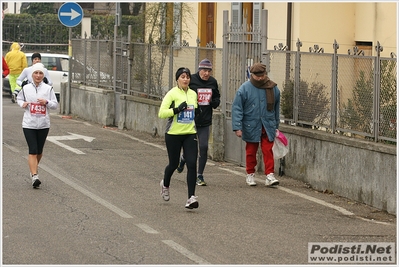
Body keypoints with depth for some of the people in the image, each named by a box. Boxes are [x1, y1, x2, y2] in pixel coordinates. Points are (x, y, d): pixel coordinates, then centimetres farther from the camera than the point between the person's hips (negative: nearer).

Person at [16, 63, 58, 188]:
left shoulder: (48, 89, 1)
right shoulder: (26, 88, 2)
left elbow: (55, 105, 3)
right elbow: (19, 98, 18)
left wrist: (47, 102, -16)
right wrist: (22, 104, -3)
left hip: (43, 124, 1)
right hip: (29, 124, -1)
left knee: (39, 151, 12)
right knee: (33, 151, -11)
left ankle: (34, 167, 40)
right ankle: (34, 176, -16)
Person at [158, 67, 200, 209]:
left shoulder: (193, 94, 9)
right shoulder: (172, 94, -8)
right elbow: (161, 113, -15)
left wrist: (197, 111, 5)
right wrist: (176, 109, -25)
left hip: (190, 134, 4)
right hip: (173, 134, -3)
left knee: (192, 164, -11)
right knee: (173, 164, 10)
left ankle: (191, 197, -12)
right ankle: (165, 184, 44)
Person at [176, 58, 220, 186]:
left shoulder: (213, 82, 5)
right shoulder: (191, 80, -10)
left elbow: (217, 96, 20)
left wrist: (215, 102, -2)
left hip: (205, 122, 3)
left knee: (204, 147, -2)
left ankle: (200, 175, 9)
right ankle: (183, 158, 40)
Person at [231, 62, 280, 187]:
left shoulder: (273, 88, 1)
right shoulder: (245, 89, -8)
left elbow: (276, 108, 14)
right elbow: (237, 109, -9)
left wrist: (276, 124, 18)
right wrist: (237, 127, -15)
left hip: (268, 126, 1)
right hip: (251, 126, -1)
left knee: (268, 151, -4)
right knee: (251, 151, 10)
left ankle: (270, 175, -4)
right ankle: (250, 174, 22)